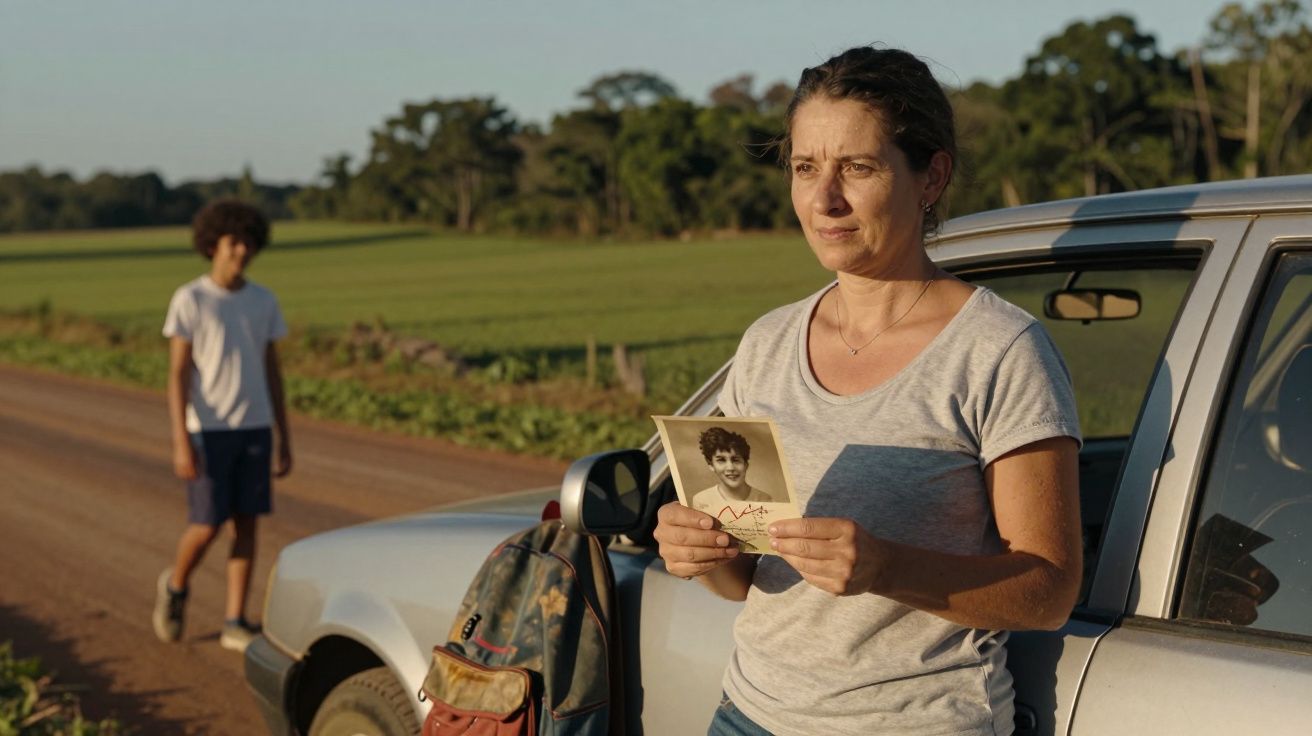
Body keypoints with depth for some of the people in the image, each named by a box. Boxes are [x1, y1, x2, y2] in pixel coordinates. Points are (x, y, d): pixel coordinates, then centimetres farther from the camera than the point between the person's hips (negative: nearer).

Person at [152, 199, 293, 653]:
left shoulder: (263, 302, 6)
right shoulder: (188, 300, -6)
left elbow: (272, 372, 10)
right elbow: (177, 374, -9)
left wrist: (284, 440, 8)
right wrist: (181, 442, -16)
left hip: (255, 429, 4)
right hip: (207, 431, -4)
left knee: (246, 523, 1)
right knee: (206, 526, -5)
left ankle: (235, 623, 7)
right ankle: (176, 585, 25)